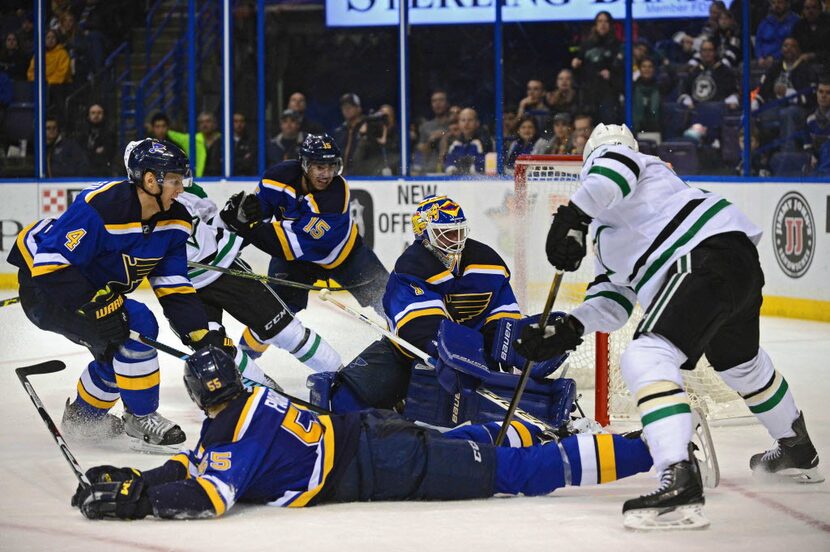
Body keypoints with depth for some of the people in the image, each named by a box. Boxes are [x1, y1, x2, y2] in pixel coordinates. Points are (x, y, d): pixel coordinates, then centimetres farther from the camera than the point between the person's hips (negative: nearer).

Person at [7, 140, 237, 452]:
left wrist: (202, 336, -14)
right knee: (138, 327, -23)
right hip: (44, 286, -9)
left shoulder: (173, 221, -7)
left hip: (96, 290, 9)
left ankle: (83, 415, 39)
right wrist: (93, 305, -37)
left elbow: (173, 287, -3)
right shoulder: (99, 207, -32)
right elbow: (51, 262, -32)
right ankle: (141, 419, -9)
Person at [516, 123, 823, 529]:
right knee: (739, 362, 35)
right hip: (743, 264, 11)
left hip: (710, 255, -11)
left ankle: (679, 479, -36)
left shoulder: (605, 159, 9)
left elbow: (616, 166, -18)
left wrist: (571, 216, -19)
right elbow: (613, 301, 26)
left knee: (646, 359, -20)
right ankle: (798, 451, 57)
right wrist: (568, 329, 12)